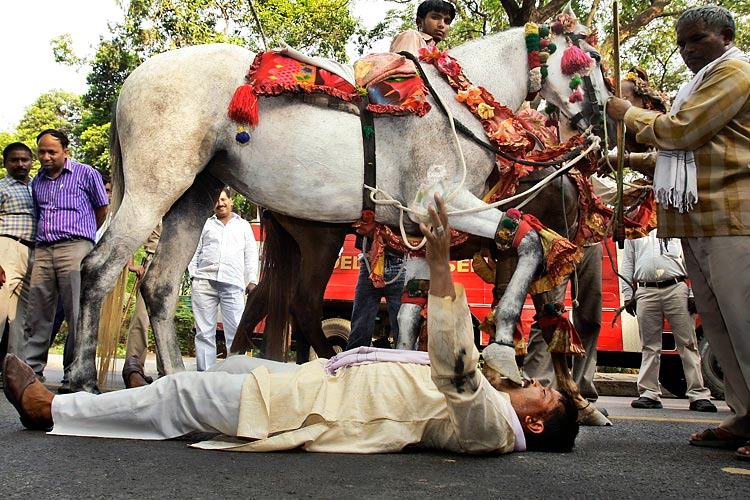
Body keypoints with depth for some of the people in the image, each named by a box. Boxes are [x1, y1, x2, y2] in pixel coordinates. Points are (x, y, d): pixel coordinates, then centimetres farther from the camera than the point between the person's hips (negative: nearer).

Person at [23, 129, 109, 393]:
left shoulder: (86, 174, 4)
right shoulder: (37, 181, 19)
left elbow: (102, 210, 12)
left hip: (75, 248, -5)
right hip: (43, 252, 5)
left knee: (77, 316, -8)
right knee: (37, 316, 2)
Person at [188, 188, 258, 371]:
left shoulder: (243, 225, 21)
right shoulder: (206, 224, 20)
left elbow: (251, 255, 16)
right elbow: (195, 251, 17)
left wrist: (252, 280, 6)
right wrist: (193, 274, 4)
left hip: (233, 284, -1)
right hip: (204, 281, 1)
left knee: (236, 332, -9)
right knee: (204, 332, -2)